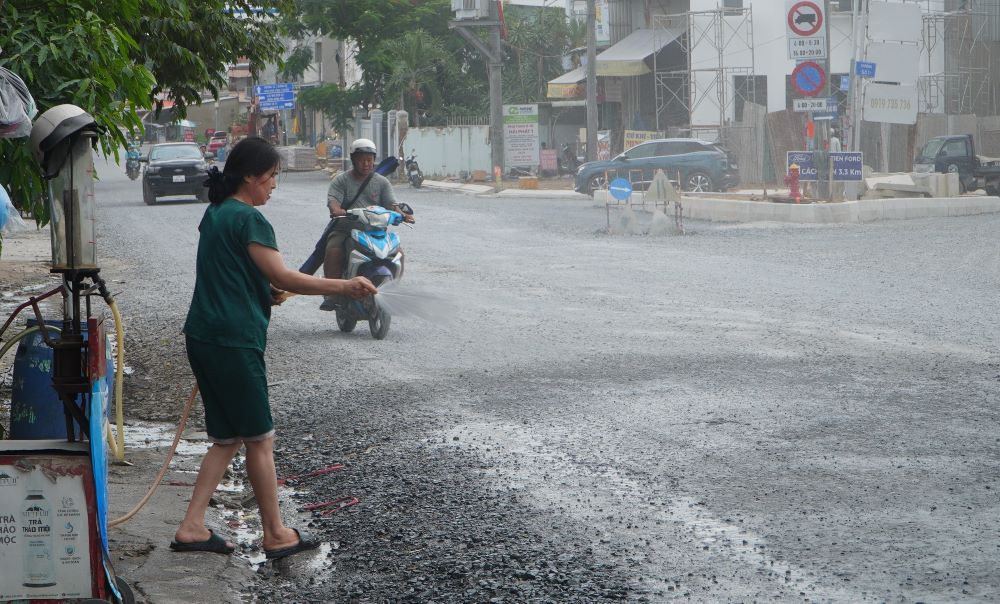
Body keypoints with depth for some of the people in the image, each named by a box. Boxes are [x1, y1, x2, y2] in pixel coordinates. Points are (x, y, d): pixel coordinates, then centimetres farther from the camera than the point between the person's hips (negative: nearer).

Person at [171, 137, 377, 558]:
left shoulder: (215, 214, 15)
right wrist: (344, 287, -16)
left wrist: (266, 292, 11)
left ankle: (191, 527, 10)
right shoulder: (248, 219, -14)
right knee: (259, 439, 2)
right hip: (234, 342, -9)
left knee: (226, 438, 14)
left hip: (203, 338, 9)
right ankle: (276, 535, 10)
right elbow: (282, 276, -19)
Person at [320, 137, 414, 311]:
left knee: (398, 253, -19)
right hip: (345, 230, -2)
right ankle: (331, 294, -23)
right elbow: (332, 199, -11)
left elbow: (391, 203, 2)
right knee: (333, 251, -31)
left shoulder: (382, 182, 13)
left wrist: (400, 214, -21)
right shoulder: (341, 180, 5)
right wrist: (337, 210, -36)